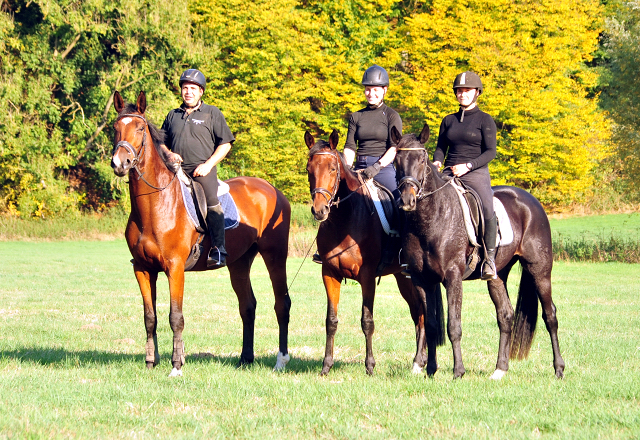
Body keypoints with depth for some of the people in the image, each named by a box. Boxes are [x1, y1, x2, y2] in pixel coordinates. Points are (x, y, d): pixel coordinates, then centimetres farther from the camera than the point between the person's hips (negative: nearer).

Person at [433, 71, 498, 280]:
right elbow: (441, 147, 20)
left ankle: (489, 258, -15)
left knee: (488, 211, -29)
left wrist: (468, 166, -17)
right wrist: (437, 161, -3)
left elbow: (490, 151, -5)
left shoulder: (485, 120, 3)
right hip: (449, 174, 5)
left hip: (476, 173, -5)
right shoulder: (449, 121, 17)